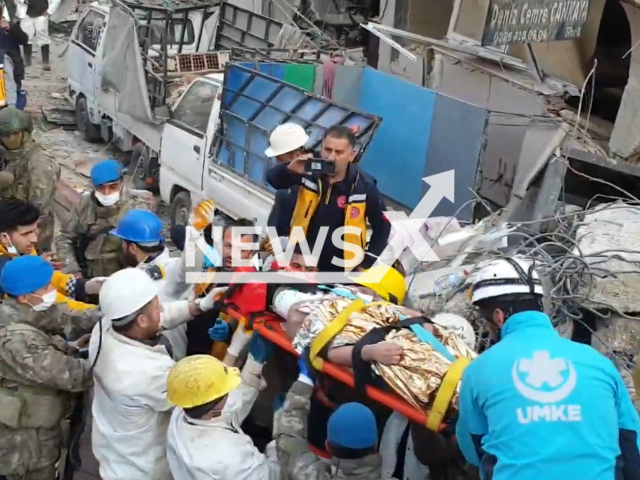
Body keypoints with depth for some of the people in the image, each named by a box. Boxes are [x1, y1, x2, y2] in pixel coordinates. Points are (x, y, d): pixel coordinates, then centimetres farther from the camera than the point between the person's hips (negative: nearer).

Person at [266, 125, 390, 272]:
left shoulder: (364, 186, -14)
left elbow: (382, 228, -3)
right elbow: (272, 179, -9)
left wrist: (366, 263, -7)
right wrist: (289, 169, -31)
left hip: (341, 272, -2)